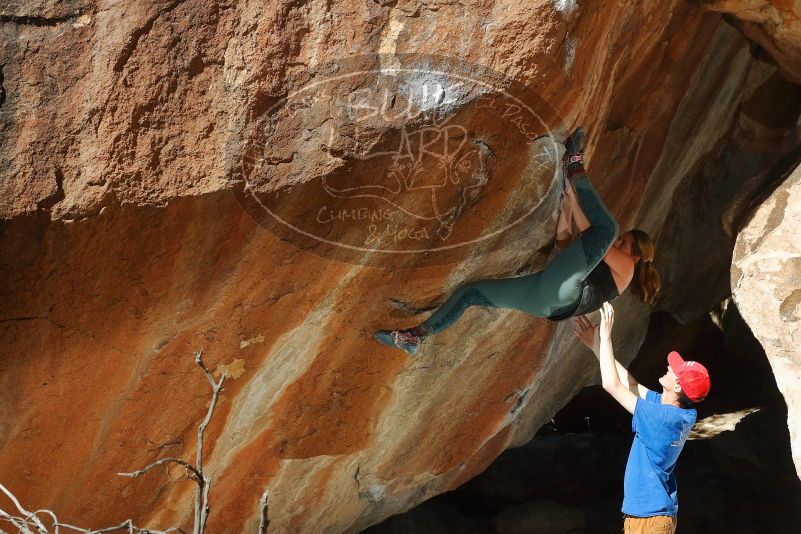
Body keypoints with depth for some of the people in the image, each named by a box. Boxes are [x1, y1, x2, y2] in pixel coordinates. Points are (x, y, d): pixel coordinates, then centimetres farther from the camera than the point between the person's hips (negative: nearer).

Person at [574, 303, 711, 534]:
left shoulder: (662, 418, -26)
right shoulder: (676, 412, -1)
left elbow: (612, 384, -27)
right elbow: (629, 384, 7)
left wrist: (605, 337, -19)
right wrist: (596, 346, 4)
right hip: (656, 511, 9)